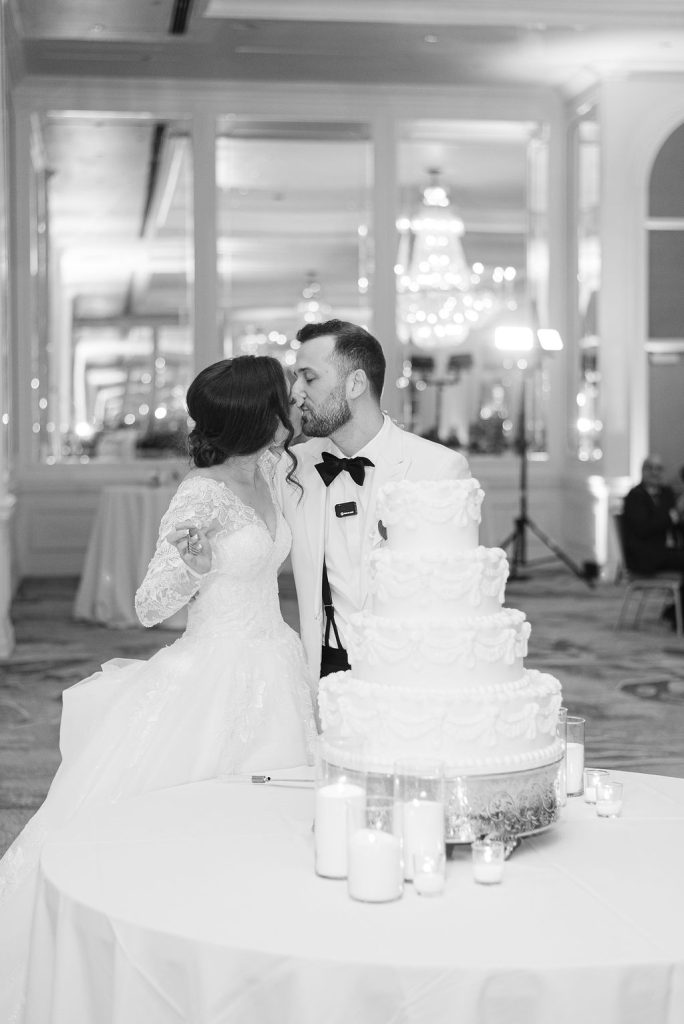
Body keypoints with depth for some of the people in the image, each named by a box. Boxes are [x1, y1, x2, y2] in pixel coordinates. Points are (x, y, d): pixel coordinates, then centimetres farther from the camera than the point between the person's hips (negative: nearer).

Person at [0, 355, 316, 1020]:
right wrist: (186, 562, -28)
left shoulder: (267, 472, 4)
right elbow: (149, 609, -15)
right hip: (214, 682, -8)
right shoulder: (200, 494, -19)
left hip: (274, 672, 8)